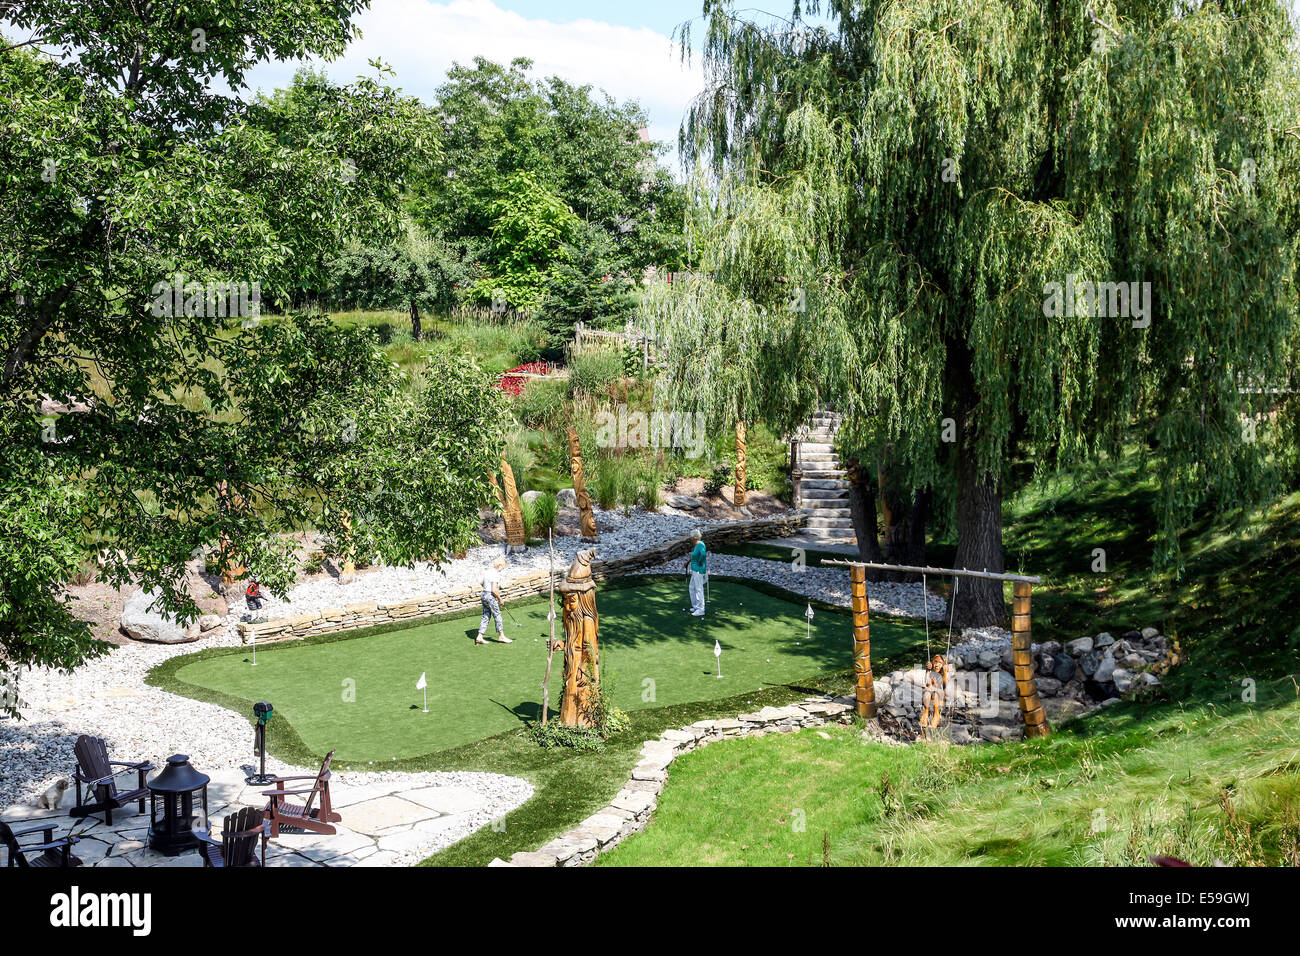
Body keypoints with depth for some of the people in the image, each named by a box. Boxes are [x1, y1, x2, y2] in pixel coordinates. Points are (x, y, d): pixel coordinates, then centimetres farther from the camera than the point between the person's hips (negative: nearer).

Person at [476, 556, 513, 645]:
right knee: (497, 616, 4)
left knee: (486, 616, 12)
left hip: (484, 594, 9)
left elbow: (482, 583, 20)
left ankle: (479, 637, 9)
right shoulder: (495, 574, -20)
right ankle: (501, 636, 14)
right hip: (491, 596, -9)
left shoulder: (488, 570, 8)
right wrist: (500, 599, -8)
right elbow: (494, 590, -23)